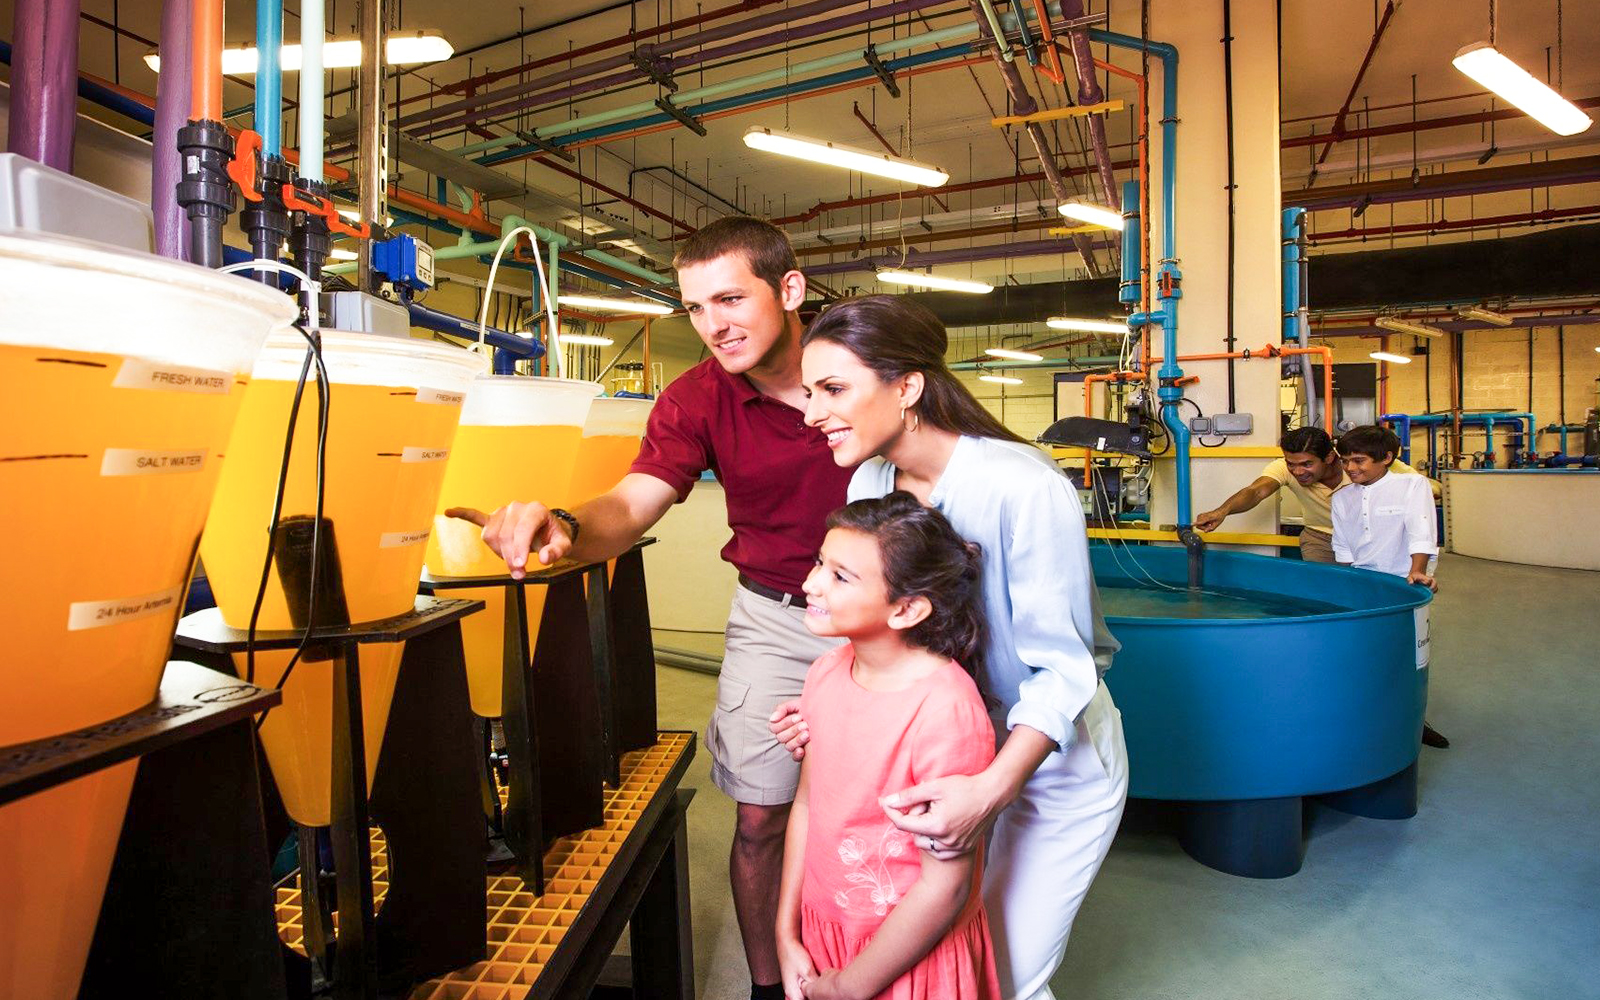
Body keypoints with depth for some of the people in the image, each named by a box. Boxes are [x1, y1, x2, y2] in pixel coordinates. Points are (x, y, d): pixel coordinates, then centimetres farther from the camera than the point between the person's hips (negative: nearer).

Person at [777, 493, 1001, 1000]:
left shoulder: (944, 710, -28)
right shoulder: (827, 672, -7)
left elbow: (945, 887, -22)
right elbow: (807, 803, 2)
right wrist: (787, 935, 2)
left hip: (910, 956, -5)